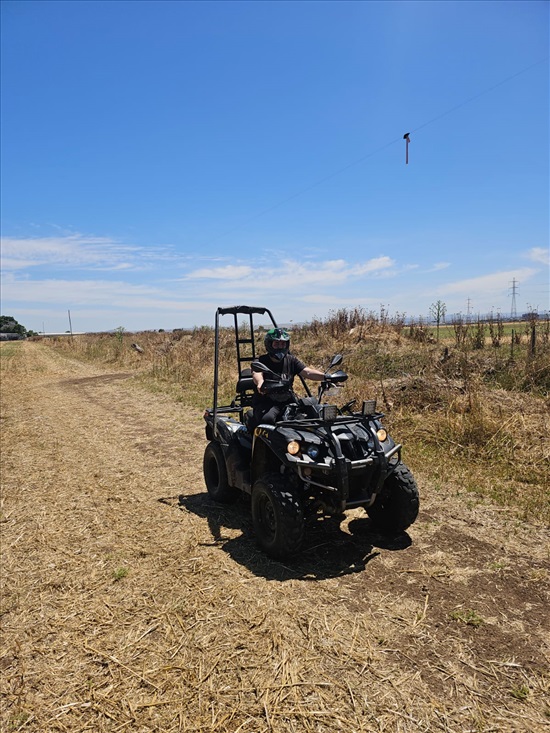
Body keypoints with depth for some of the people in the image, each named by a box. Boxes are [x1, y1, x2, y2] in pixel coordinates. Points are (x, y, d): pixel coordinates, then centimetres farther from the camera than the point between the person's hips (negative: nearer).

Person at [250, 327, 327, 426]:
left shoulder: (291, 360, 11)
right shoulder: (261, 361, -2)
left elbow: (307, 372, -4)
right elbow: (257, 374, -24)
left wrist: (326, 376, -23)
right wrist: (260, 383, -49)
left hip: (288, 402, 4)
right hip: (265, 403, -4)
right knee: (267, 419, -36)